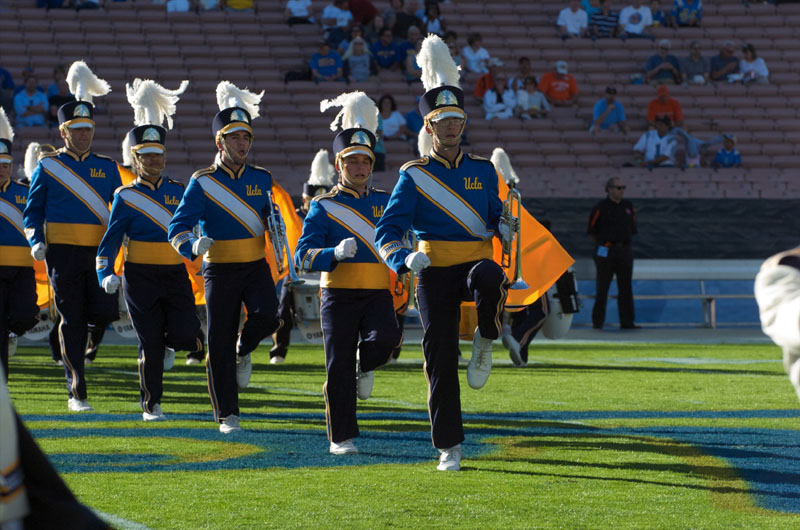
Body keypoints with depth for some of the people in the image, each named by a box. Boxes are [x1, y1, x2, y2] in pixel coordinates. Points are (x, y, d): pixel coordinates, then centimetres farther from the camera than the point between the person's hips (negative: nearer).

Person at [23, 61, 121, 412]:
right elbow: (33, 210, 7)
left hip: (98, 252, 2)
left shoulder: (106, 168, 11)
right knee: (72, 321, -3)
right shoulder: (47, 166, 4)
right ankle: (76, 393, 3)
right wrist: (35, 242, -8)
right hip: (63, 252, -2)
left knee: (106, 314, -10)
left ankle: (80, 344, 27)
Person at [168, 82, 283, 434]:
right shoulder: (202, 183, -5)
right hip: (220, 270, -2)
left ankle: (244, 350, 11)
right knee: (220, 345, -2)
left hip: (256, 266, 2)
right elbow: (177, 229, -11)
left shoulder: (261, 179, 7)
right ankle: (227, 415, 9)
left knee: (267, 316, -24)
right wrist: (194, 245, -33)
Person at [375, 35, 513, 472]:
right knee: (440, 361, -1)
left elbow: (494, 216, 20)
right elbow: (387, 230, -4)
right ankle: (449, 448, 9)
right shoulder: (414, 176, 1)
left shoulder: (482, 171, 9)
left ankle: (484, 343, -9)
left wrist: (504, 229, -4)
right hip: (435, 272, -1)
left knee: (490, 279, -38)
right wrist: (404, 258, -24)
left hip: (476, 260, 1)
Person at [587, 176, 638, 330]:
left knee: (626, 287, 2)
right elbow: (591, 231, 4)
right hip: (606, 252, -4)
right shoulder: (600, 208, -5)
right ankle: (597, 322, 3)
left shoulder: (628, 207, 10)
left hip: (625, 251, 4)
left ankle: (627, 322, 4)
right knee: (602, 288, -2)